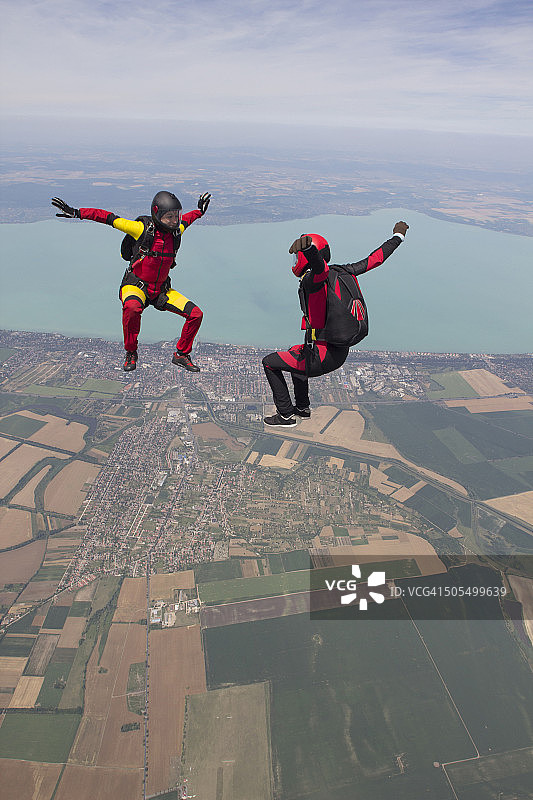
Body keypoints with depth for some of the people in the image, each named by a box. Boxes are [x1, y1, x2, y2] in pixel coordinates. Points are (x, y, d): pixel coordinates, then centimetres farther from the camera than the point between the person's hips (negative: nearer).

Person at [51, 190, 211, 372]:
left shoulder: (176, 230, -2)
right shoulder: (142, 228, -16)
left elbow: (185, 219, 23)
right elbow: (109, 218, -11)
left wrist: (200, 211, 37)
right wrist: (76, 212, -14)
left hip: (161, 289, 5)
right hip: (135, 285, -5)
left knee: (196, 314, -10)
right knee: (132, 307, -41)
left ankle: (181, 354, 11)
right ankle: (130, 353, -16)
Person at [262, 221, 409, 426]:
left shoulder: (312, 280, -20)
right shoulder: (341, 272, 2)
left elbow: (320, 267, -46)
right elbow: (374, 259, 11)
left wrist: (306, 246, -68)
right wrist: (397, 236, 26)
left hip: (321, 359, -9)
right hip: (341, 354, 9)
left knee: (269, 362, 9)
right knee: (295, 352, 36)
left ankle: (286, 415, 18)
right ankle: (302, 407, 46)